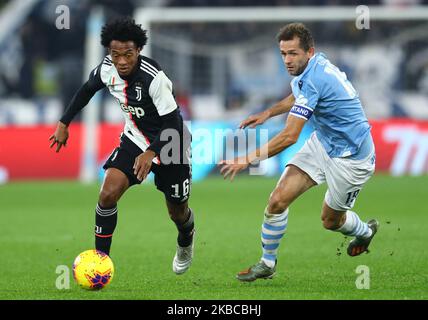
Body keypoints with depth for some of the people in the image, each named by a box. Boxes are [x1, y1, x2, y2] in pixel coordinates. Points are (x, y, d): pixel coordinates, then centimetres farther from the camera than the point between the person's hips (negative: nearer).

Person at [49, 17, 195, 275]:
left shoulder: (154, 78, -33)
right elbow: (87, 90, 8)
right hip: (135, 138, 4)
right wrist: (64, 123, 7)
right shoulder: (107, 69, -15)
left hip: (168, 143, -4)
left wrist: (151, 153, -41)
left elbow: (172, 123, -29)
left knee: (177, 212, 12)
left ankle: (186, 241, 50)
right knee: (108, 193, -17)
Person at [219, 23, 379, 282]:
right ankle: (267, 263, 11)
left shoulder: (313, 79, -32)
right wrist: (268, 113, 15)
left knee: (331, 220, 11)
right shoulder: (316, 64, -3)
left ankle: (366, 231, 45)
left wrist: (249, 159, -30)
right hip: (323, 142, 8)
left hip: (350, 157, -8)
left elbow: (290, 136, -34)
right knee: (278, 200, -5)